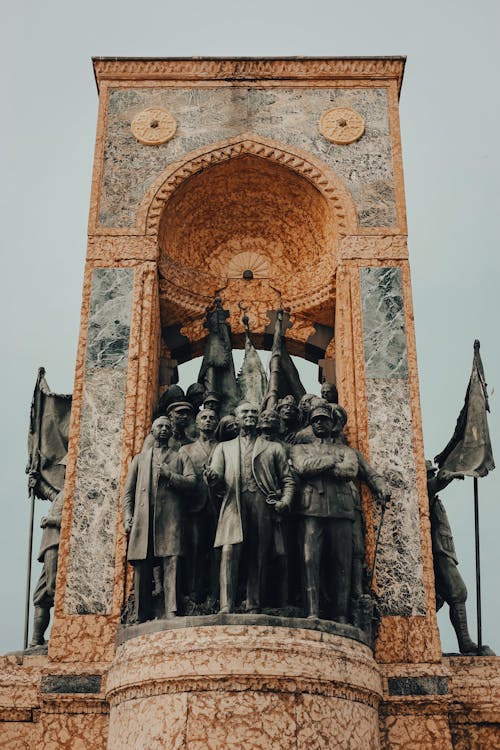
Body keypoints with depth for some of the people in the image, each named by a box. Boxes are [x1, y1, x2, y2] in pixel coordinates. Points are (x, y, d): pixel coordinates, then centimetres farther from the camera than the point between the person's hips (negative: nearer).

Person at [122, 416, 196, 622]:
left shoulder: (181, 458, 22)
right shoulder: (140, 458, 25)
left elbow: (192, 482, 5)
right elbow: (128, 491, 17)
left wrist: (169, 475, -7)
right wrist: (127, 517, 3)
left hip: (171, 518, -1)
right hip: (143, 519, 2)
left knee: (171, 564, -14)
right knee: (142, 570, -3)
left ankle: (171, 612, -21)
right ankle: (142, 617, -1)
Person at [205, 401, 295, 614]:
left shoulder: (274, 448, 23)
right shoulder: (224, 448, 24)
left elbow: (287, 480, 17)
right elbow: (217, 475, 10)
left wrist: (285, 501, -3)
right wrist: (211, 477, -15)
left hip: (263, 507, 1)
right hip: (234, 506, -1)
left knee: (258, 557, -3)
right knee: (229, 552, -18)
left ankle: (254, 608, 1)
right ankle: (226, 608, -22)